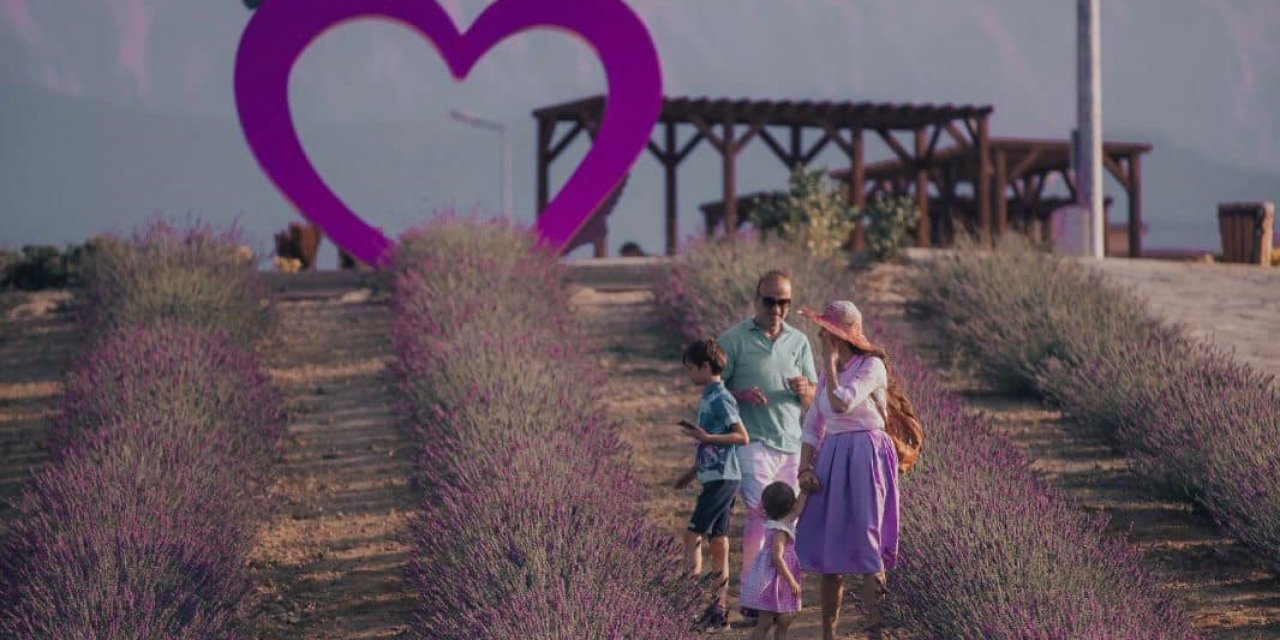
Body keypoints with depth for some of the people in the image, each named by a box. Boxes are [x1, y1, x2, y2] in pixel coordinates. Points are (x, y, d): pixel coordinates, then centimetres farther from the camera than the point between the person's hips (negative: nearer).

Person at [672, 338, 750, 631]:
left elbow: (742, 437, -17)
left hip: (722, 478, -10)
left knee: (693, 533, -10)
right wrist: (692, 472, 25)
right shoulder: (708, 397, 15)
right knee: (718, 540, 9)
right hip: (715, 476, 10)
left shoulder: (720, 399, -13)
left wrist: (704, 437, -22)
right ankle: (720, 608, 11)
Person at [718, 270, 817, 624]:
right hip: (753, 441, -5)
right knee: (760, 512, -13)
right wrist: (740, 395, -20)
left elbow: (813, 398, 16)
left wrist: (805, 391, -8)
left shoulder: (799, 341, 14)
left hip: (791, 444, 5)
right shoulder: (734, 339, 0)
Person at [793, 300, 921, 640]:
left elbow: (841, 403, -23)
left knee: (865, 547, -7)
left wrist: (831, 360, -12)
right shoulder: (827, 373, 12)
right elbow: (813, 425, 14)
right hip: (831, 460, 7)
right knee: (827, 549, 9)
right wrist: (804, 468, 1)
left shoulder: (871, 366, -9)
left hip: (865, 458, -7)